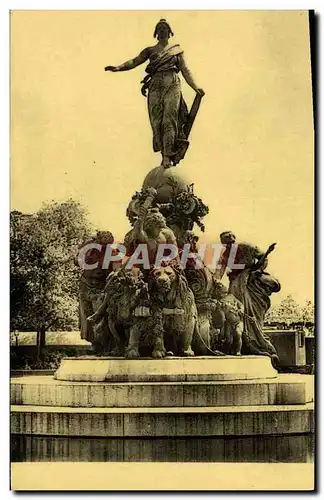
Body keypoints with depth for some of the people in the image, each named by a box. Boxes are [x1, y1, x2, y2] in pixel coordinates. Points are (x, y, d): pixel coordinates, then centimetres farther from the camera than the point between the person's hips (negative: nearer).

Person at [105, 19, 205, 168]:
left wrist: (195, 87, 5)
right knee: (157, 122, -6)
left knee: (169, 120, -14)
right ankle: (164, 155, -2)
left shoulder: (177, 50, 16)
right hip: (156, 86, 2)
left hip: (172, 86, -2)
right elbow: (135, 61, 5)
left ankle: (168, 156, -20)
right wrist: (118, 67, -12)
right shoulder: (150, 51, 17)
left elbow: (185, 70, 15)